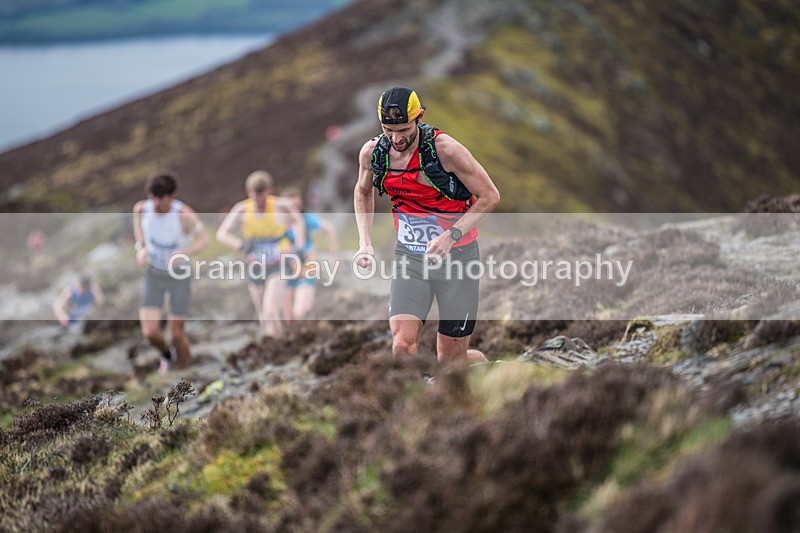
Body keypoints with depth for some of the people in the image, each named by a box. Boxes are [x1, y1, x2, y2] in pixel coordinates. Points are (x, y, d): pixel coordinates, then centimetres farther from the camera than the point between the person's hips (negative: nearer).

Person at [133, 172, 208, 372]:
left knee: (176, 334, 3)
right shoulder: (142, 208, -21)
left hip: (179, 275, -2)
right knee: (150, 332, -8)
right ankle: (167, 355, 30)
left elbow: (203, 239, -17)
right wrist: (140, 247, -9)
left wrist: (183, 253, -37)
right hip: (154, 273, 3)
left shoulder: (184, 214, -32)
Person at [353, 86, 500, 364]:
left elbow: (489, 196, -11)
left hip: (456, 254, -3)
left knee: (451, 360, 4)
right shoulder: (372, 152, -7)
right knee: (402, 347, -18)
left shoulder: (445, 150, -20)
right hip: (409, 257, 3)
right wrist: (365, 244, 3)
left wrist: (450, 235, -23)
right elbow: (363, 192, 16)